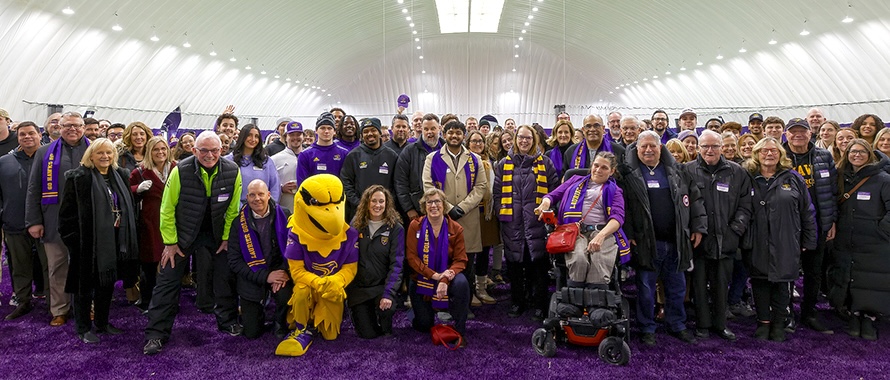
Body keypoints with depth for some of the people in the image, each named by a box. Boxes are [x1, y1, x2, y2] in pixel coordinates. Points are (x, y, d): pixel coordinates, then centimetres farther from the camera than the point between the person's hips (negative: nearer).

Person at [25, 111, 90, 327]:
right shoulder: (45, 153, 7)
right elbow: (33, 189, 5)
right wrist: (34, 220, -2)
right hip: (55, 221, 1)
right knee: (57, 267, 9)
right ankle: (59, 310, 21)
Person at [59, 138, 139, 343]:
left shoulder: (121, 176, 8)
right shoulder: (79, 177, -9)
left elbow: (129, 205, 13)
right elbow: (67, 211, -9)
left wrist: (128, 237, 8)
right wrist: (72, 238, -13)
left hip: (114, 240, 6)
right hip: (88, 241, -5)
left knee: (107, 282, 16)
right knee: (85, 285, 6)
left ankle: (102, 323, 30)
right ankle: (83, 328, 20)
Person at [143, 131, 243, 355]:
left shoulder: (232, 172, -14)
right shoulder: (181, 171, -20)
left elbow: (232, 209, -3)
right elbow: (167, 208, -12)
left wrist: (227, 237, -1)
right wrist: (170, 242, -10)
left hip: (215, 235, 2)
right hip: (181, 234, -2)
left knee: (226, 276, 7)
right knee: (168, 281, -1)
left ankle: (228, 321, 27)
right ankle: (156, 334, 9)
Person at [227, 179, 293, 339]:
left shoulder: (283, 216, -5)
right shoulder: (239, 223, -5)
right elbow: (234, 261, -7)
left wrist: (285, 272, -20)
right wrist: (265, 277, -17)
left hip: (279, 270, -1)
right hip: (252, 277, 1)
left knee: (287, 295, -33)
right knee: (252, 332, 1)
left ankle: (281, 324, 1)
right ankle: (260, 313, 37)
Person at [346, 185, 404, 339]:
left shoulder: (396, 228, -8)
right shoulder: (356, 224, 0)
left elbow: (396, 264, -13)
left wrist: (389, 293, -24)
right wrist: (345, 286, -6)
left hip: (382, 285, -1)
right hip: (358, 286, 2)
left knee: (386, 308, -31)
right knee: (367, 334, -2)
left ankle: (387, 331, 5)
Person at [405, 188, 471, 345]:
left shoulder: (455, 229, -8)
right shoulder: (415, 226, -9)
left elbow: (460, 260, -11)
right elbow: (411, 257, -12)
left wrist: (445, 280, -28)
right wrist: (434, 275, -24)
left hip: (447, 276, 0)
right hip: (421, 279, 0)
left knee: (461, 283, -35)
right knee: (423, 326, -1)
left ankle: (461, 331, -17)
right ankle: (422, 310, 39)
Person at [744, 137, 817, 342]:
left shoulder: (793, 179, 5)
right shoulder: (748, 179, 3)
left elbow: (807, 213, 7)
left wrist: (808, 242, 4)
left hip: (785, 246, 1)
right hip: (757, 246, 0)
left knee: (782, 285, 8)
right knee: (760, 284, 7)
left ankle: (779, 324, 23)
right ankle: (763, 322, 21)